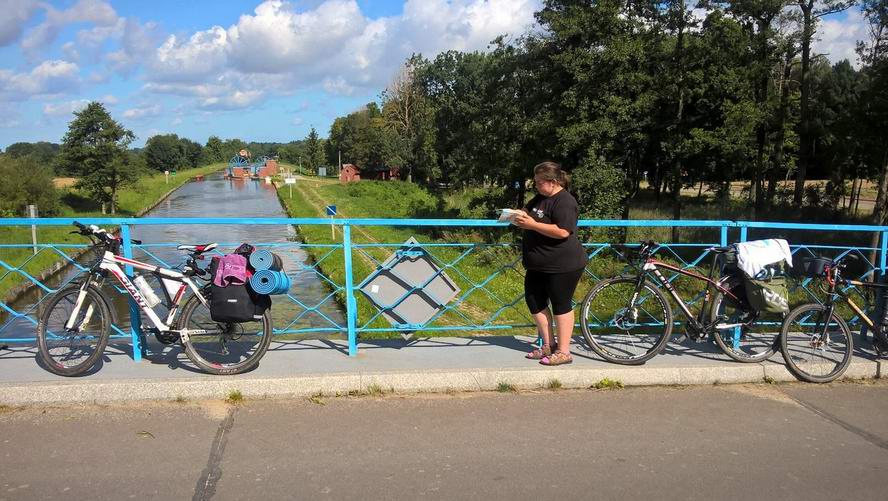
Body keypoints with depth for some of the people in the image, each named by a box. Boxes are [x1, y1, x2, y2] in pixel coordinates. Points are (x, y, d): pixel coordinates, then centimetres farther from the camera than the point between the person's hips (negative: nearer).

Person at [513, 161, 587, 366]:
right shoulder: (541, 197, 11)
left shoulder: (564, 202, -18)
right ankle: (548, 346, 24)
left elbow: (562, 231, -28)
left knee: (561, 305, -1)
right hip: (539, 265, 10)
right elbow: (528, 210, 26)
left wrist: (532, 225, -26)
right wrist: (520, 215, 2)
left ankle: (563, 352, 7)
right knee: (534, 302, 12)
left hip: (562, 266, -10)